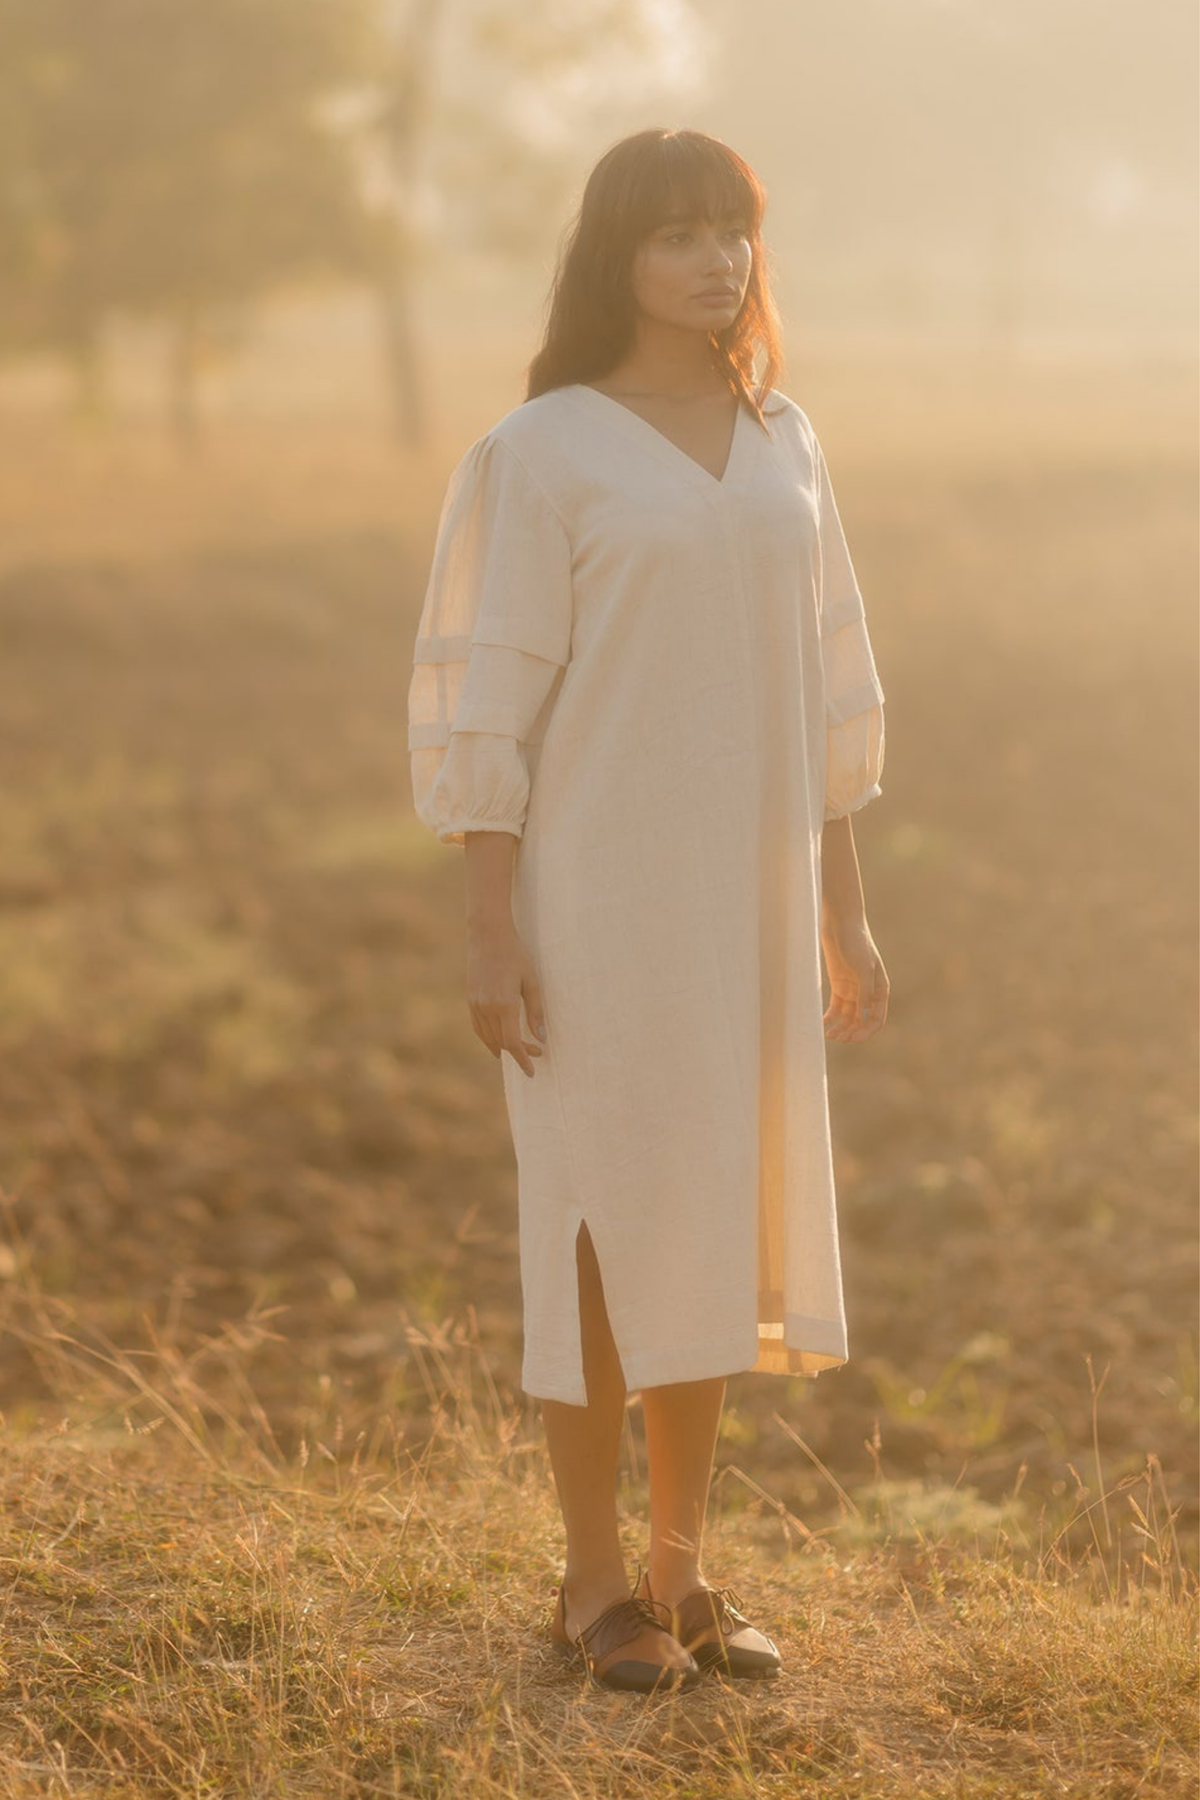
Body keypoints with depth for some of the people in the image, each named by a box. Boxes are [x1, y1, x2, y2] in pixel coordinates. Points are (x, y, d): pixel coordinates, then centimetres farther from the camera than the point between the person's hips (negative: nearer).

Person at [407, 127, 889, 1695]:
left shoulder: (777, 443, 9)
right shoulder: (539, 454, -7)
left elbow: (820, 682, 12)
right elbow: (486, 697, -8)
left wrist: (845, 910, 10)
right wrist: (489, 930, -13)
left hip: (745, 888, 5)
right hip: (596, 883, -5)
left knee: (713, 1225, 9)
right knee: (603, 1226, 0)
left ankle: (682, 1570, 21)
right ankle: (595, 1584, 14)